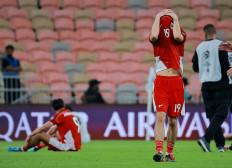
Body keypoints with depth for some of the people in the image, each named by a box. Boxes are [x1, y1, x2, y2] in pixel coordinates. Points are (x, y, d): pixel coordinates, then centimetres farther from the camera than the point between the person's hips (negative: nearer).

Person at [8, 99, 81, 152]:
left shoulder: (59, 115, -8)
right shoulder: (69, 113, 19)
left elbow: (42, 128, -8)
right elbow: (55, 129, 27)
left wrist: (29, 136, -1)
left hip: (68, 147, -9)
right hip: (76, 145, 9)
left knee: (39, 135, -5)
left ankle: (23, 149, 14)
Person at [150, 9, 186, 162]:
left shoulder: (181, 35, 8)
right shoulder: (157, 37, 8)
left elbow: (177, 36, -16)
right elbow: (154, 36, -17)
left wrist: (175, 19, -3)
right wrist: (158, 17, -4)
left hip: (176, 82, 1)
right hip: (161, 81, -1)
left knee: (173, 120, 6)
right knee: (160, 116, -16)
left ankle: (169, 153, 18)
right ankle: (159, 151, -23)